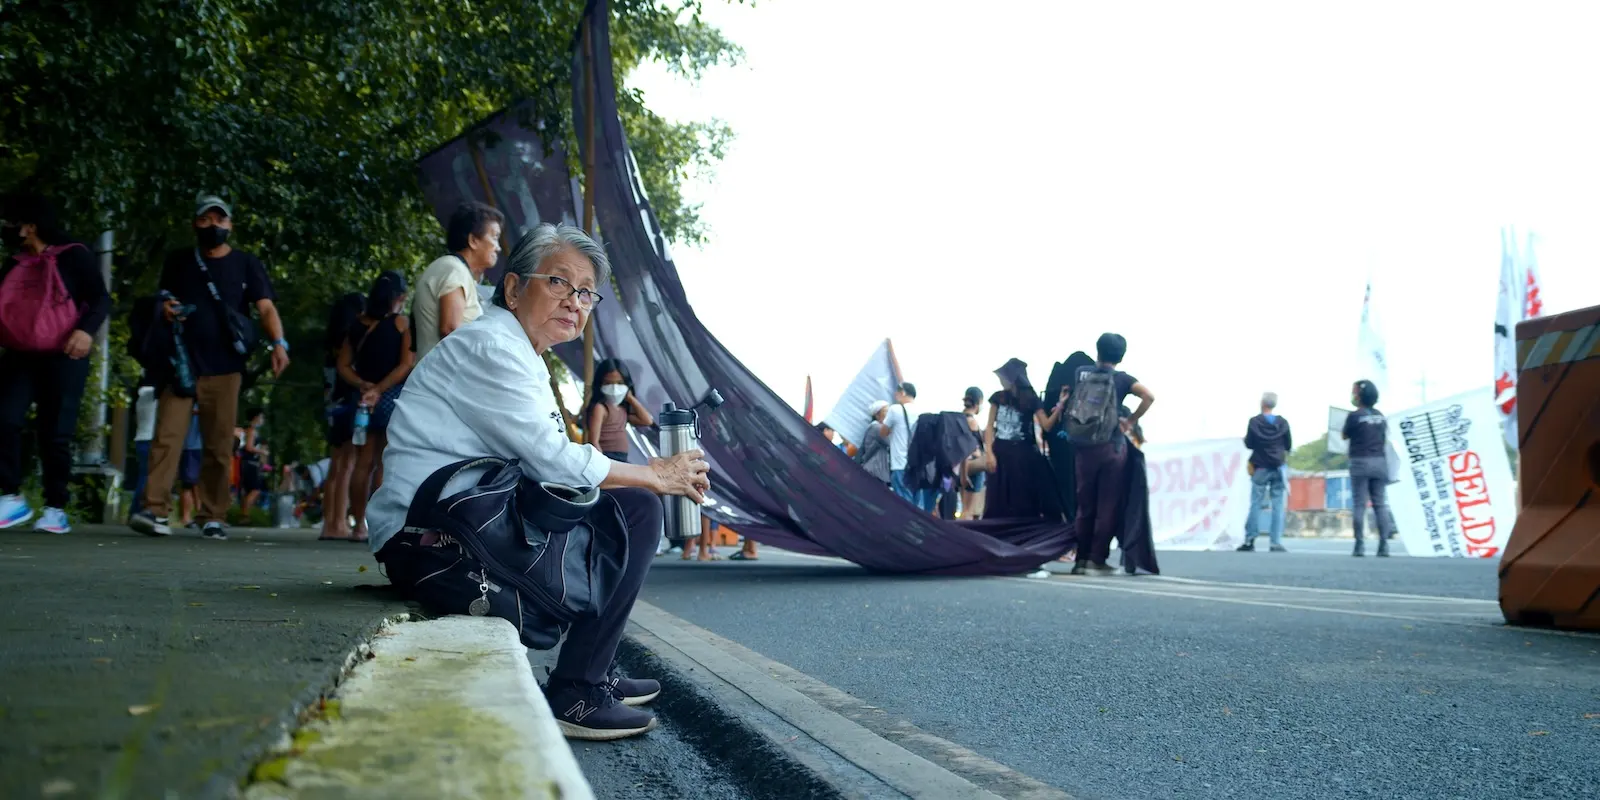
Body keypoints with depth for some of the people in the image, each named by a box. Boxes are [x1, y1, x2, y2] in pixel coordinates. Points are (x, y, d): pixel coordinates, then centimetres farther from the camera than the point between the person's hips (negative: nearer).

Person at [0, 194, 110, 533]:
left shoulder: (73, 256, 1)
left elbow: (101, 298, -5)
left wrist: (87, 330, -23)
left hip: (63, 358, -4)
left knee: (55, 433, -4)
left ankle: (56, 508, 3)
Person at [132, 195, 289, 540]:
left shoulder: (246, 264, 7)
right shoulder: (178, 261, 14)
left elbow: (266, 308, -3)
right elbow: (163, 299, 24)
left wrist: (278, 342, -22)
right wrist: (164, 308, -2)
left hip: (224, 368, -1)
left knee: (220, 446, 0)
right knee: (166, 437, -10)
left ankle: (213, 517, 5)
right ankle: (156, 511, -15)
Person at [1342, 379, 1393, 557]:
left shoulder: (1355, 416, -8)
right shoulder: (1380, 417, 11)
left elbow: (1345, 435, 4)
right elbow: (1385, 439, 17)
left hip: (1360, 462, -5)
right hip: (1379, 462, 5)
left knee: (1360, 504, -3)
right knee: (1380, 504, 4)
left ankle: (1360, 545, -7)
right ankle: (1384, 545, -1)